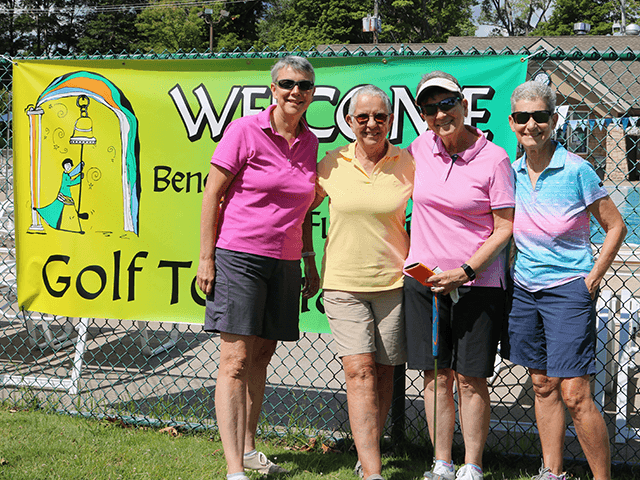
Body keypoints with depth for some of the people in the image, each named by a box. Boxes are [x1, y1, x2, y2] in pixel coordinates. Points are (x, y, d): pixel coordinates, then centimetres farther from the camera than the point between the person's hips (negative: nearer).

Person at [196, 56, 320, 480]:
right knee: (236, 360, -8)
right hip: (240, 257, -5)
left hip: (285, 262, 6)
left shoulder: (309, 142, 9)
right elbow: (212, 195, -5)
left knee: (262, 355, 13)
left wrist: (310, 262, 17)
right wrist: (206, 257, -8)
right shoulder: (245, 132, -7)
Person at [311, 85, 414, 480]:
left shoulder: (408, 165, -1)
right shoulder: (333, 164, 1)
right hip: (344, 282, 0)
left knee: (383, 372, 8)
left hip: (393, 281, 1)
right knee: (359, 371, -10)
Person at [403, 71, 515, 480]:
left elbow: (504, 229, -8)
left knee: (471, 379, 2)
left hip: (477, 282, -4)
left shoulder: (494, 159, -8)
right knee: (436, 376, 7)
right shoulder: (420, 149, 4)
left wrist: (464, 272, -17)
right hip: (423, 278, 4)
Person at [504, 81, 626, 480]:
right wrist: (510, 271, 11)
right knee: (543, 385, 12)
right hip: (524, 289, 6)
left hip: (569, 290, -5)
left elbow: (616, 227, -4)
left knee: (574, 395, -9)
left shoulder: (576, 170, -11)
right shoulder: (513, 173, 4)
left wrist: (593, 279, -8)